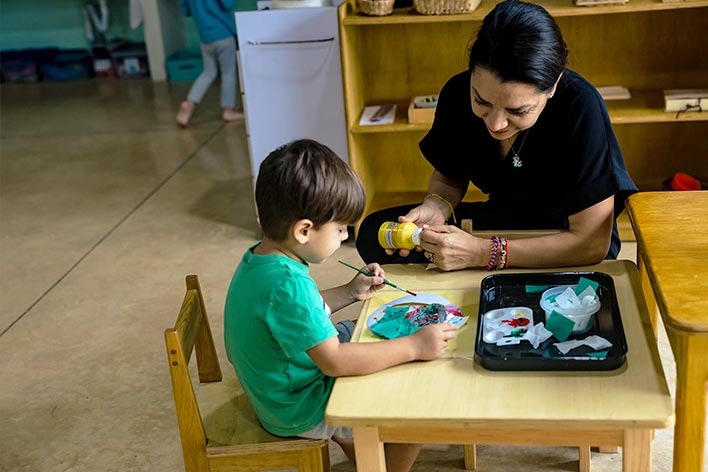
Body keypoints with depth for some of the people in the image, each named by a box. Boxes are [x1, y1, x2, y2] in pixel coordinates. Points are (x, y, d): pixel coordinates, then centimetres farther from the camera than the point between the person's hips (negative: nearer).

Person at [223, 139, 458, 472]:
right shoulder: (287, 283, -33)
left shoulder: (259, 259, -3)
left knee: (359, 330, 27)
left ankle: (353, 444, 34)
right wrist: (413, 346, -30)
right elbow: (335, 361, -34)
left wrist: (350, 292, 4)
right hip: (300, 412, -10)